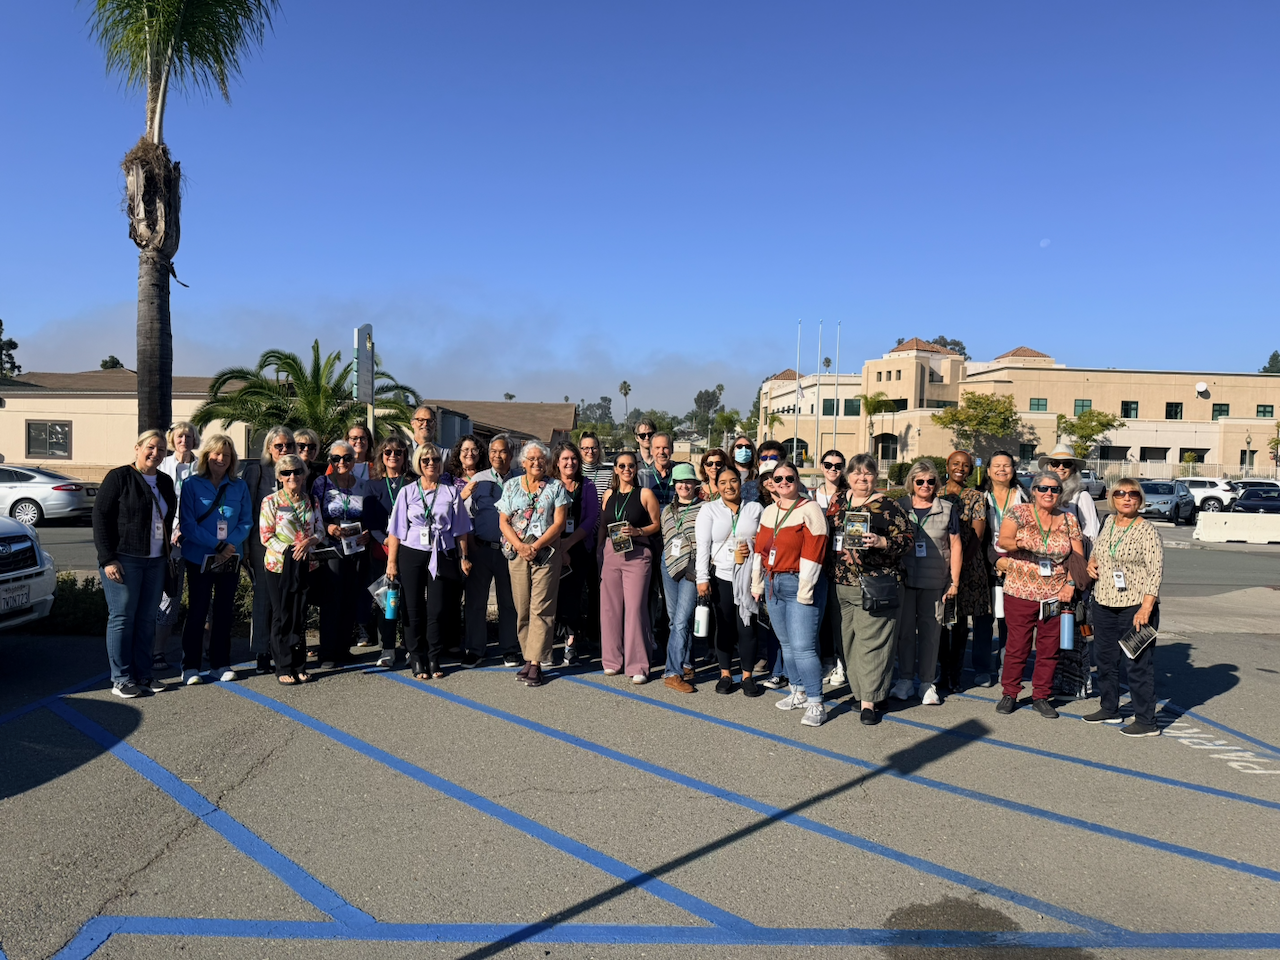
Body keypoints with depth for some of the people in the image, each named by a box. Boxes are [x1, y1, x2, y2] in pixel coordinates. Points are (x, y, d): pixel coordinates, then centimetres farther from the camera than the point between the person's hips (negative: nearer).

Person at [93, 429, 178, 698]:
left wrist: (166, 555, 15)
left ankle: (143, 674, 17)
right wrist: (107, 559, -15)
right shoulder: (119, 477, -5)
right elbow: (100, 516, -9)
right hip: (123, 561, -6)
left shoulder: (165, 482, 14)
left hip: (155, 561, 6)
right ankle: (121, 679, 5)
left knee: (147, 619, 9)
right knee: (122, 617, -2)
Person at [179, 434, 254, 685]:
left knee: (224, 611, 9)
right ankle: (190, 666, 11)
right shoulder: (192, 484, -4)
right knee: (197, 611, 2)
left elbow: (247, 521, 4)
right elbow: (188, 523, -9)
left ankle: (220, 663, 19)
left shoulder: (239, 486, 6)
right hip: (200, 558, -3)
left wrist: (230, 544, -13)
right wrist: (216, 545, -17)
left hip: (231, 559, 3)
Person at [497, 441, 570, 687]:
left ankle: (535, 662, -6)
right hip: (516, 552, 3)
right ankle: (528, 657, 13)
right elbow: (503, 521, 6)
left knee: (541, 608, -7)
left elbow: (559, 523, -2)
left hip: (547, 553, -2)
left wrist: (536, 546, -12)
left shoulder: (556, 487, 5)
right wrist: (520, 546, -9)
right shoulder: (511, 486, 11)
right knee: (522, 608, 4)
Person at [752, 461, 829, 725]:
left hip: (800, 585, -7)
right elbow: (760, 548, 16)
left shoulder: (809, 510, -10)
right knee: (787, 644, 15)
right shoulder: (769, 511, 13)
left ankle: (816, 704, -3)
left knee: (802, 646, -10)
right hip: (774, 585, 7)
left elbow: (813, 552, -16)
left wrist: (805, 591, -19)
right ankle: (799, 693, 28)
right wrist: (757, 583, 14)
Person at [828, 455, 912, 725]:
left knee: (871, 641, -4)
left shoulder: (887, 506, -3)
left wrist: (881, 542, -22)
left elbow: (906, 539, -6)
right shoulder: (838, 500, 12)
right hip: (840, 584, 5)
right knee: (847, 640, 10)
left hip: (875, 586, -5)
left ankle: (869, 700, 2)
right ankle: (858, 689, 23)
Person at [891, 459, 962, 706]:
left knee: (930, 631, 3)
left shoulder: (947, 509, 6)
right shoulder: (899, 507, 7)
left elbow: (955, 546, 7)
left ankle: (927, 683, 13)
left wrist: (954, 581, 3)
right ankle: (905, 679, 16)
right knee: (905, 629, 5)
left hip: (935, 582, 0)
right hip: (903, 579, 1)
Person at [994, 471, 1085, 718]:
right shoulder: (1019, 512, 0)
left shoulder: (1068, 520, 8)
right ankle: (1010, 693, 16)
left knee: (1049, 648, 7)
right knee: (1017, 645, 2)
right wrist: (1019, 543, -33)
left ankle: (1041, 696, 20)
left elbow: (1078, 556, 9)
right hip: (1020, 593, -2)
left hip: (1056, 595, 3)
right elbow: (1003, 540, -12)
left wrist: (1071, 583, -4)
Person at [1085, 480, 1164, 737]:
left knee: (1140, 663, -2)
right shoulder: (1109, 522, 8)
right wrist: (1091, 561, 6)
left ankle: (1146, 721, 6)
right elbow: (1097, 547, 28)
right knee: (1105, 658, 17)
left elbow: (1156, 572, -15)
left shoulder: (1146, 531, -11)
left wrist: (1146, 608, -22)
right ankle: (1109, 708, 32)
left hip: (1135, 607, -7)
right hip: (1103, 603, 7)